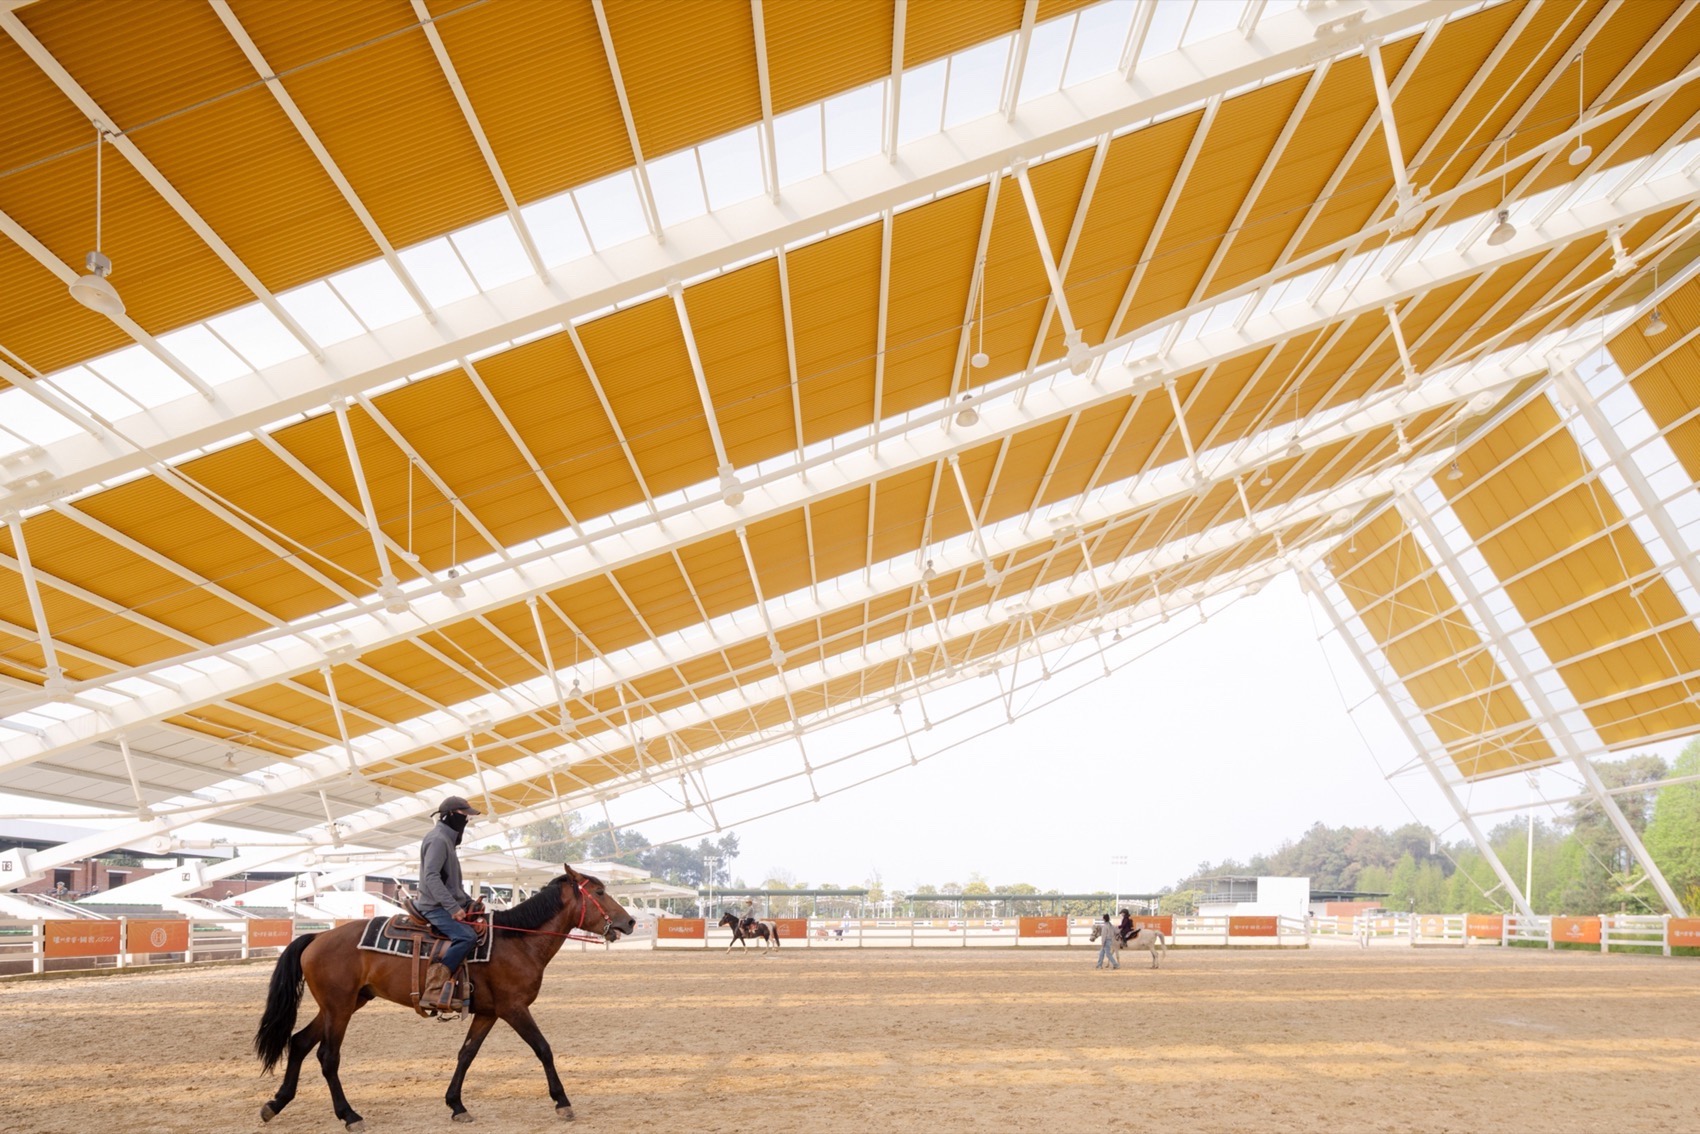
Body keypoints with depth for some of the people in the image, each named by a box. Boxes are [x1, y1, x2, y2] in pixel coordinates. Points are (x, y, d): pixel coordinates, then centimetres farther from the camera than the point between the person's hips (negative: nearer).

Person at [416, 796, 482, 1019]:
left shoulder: (447, 840, 21)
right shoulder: (438, 839, -12)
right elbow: (431, 877, -24)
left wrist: (469, 902, 15)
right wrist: (453, 907, -27)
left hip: (445, 906, 10)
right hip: (435, 907, -10)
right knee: (467, 936, -28)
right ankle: (433, 993, -31)